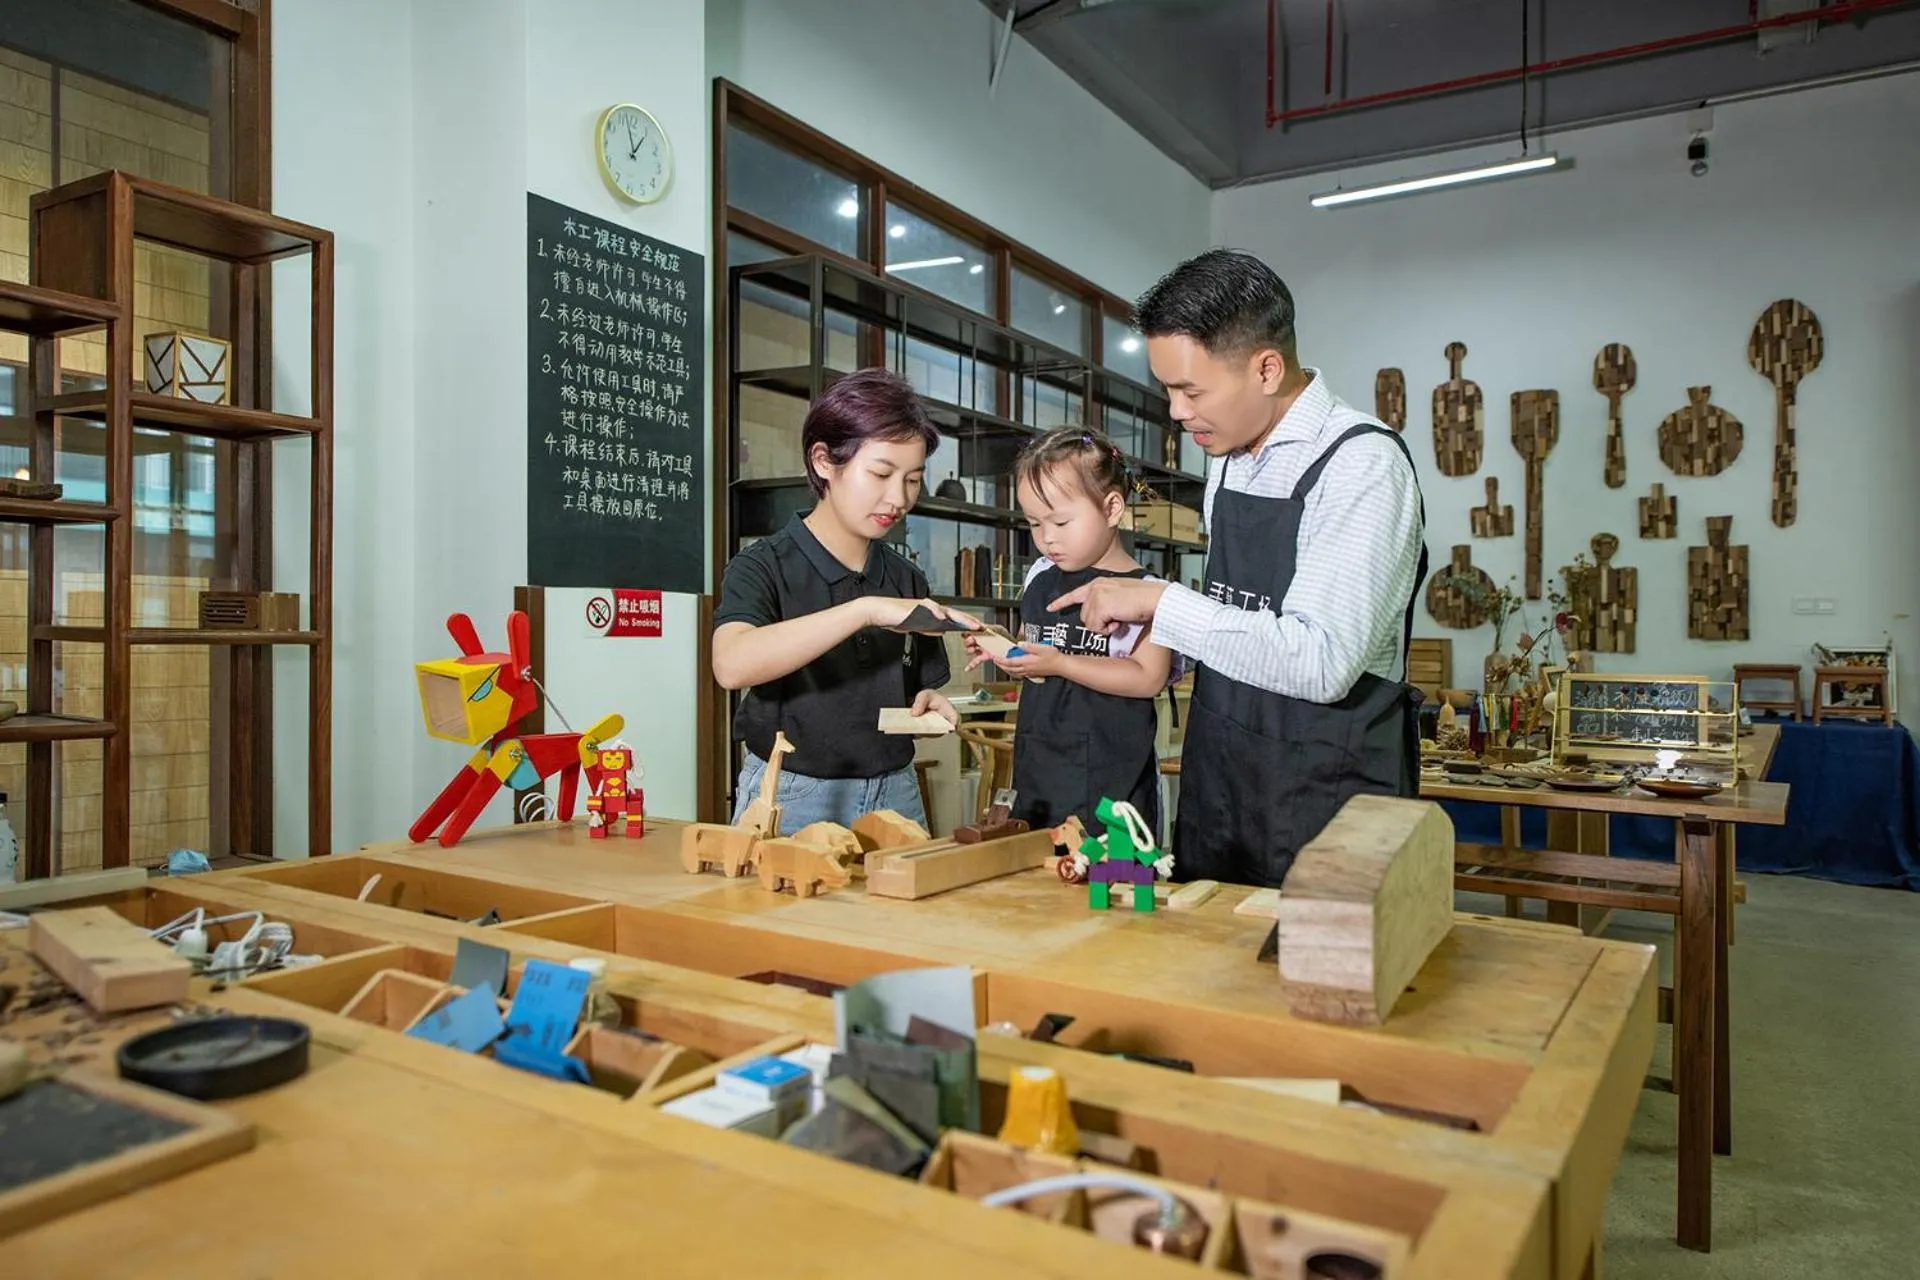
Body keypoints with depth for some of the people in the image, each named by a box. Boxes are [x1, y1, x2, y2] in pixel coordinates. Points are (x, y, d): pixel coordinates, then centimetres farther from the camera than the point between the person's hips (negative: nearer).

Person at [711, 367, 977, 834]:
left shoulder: (906, 581, 7)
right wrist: (864, 609, -35)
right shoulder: (764, 567, -8)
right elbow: (731, 665, -29)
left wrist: (926, 707, -6)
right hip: (793, 799, -4)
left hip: (894, 794, 4)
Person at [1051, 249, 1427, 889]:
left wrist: (1159, 600, -21)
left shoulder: (1362, 463, -17)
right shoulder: (1229, 459, 8)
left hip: (1324, 805, -7)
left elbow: (1321, 662, -27)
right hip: (1217, 792, 7)